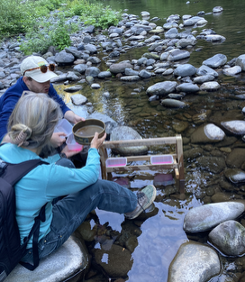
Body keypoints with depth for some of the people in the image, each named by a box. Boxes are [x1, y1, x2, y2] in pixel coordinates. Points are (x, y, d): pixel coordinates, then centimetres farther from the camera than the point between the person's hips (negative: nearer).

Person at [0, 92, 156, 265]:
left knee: (66, 164, 15)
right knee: (97, 188, -1)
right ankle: (133, 205, 29)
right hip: (36, 247, -7)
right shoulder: (43, 175, -35)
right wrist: (94, 148, 4)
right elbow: (91, 174, -16)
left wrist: (61, 155, 21)